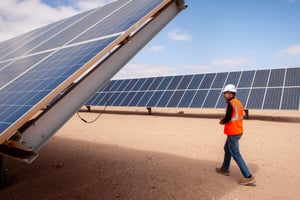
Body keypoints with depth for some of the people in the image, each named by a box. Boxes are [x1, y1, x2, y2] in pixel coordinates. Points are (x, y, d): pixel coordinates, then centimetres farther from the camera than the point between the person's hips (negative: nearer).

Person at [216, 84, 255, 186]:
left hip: (232, 133, -10)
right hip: (238, 131, 10)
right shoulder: (238, 103, 10)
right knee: (227, 149, 23)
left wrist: (222, 122, 0)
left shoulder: (231, 104, -19)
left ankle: (249, 177, -2)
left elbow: (227, 119, -21)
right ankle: (225, 169, 36)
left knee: (236, 155, -4)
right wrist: (225, 120, 9)